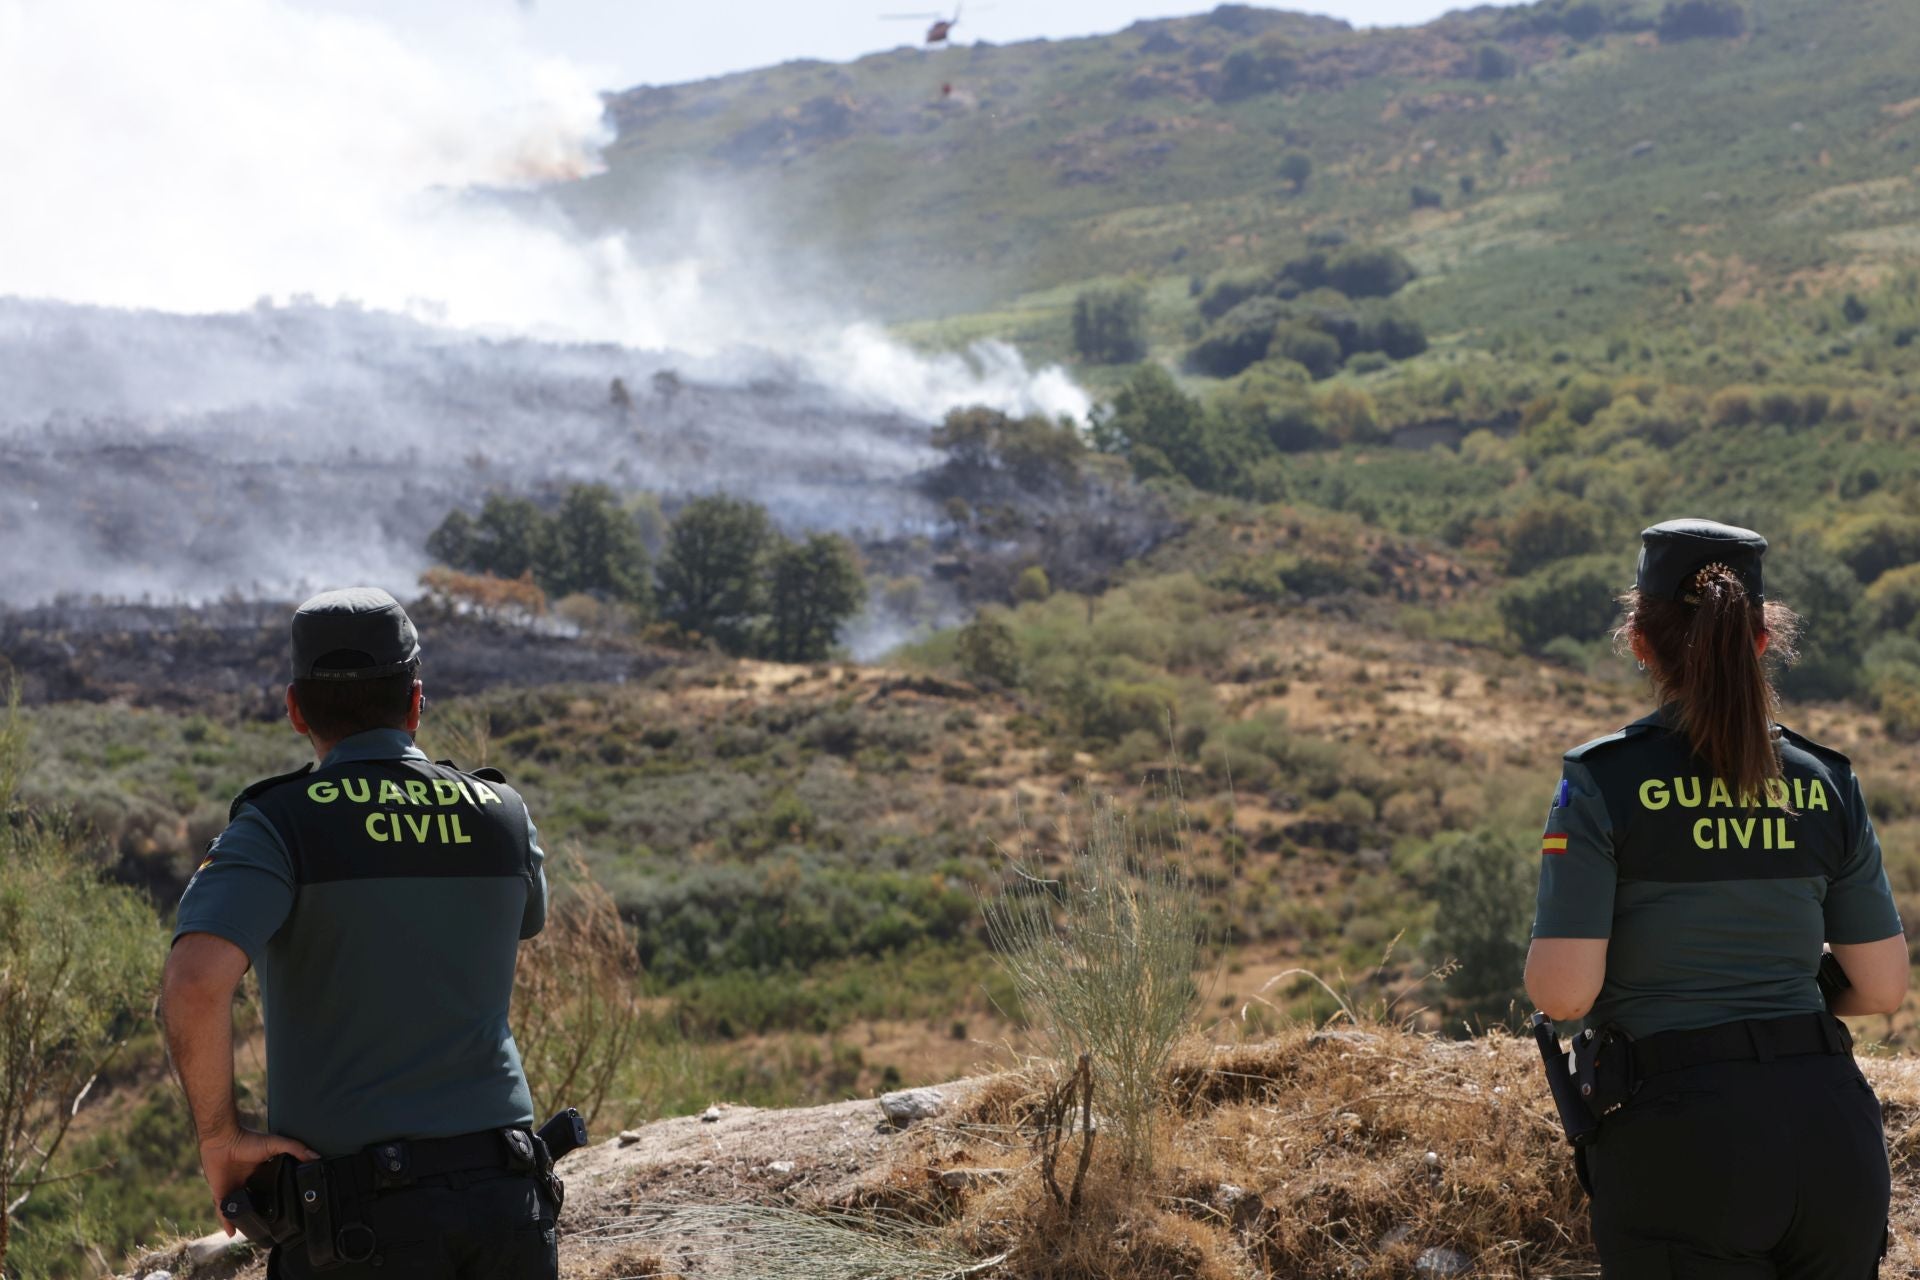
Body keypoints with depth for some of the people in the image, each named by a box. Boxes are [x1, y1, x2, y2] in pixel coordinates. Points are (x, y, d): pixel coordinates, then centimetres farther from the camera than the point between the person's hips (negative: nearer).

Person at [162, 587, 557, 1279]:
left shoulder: (280, 824, -7)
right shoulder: (502, 814, 6)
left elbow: (196, 983, -23)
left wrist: (220, 1136, -10)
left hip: (359, 1215, -3)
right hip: (506, 1197, 4)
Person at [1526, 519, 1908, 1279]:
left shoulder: (1604, 782, -7)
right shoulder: (1826, 784, 5)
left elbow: (1562, 992, -13)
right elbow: (1883, 988, 8)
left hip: (1684, 1150, -4)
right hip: (1832, 1137, 4)